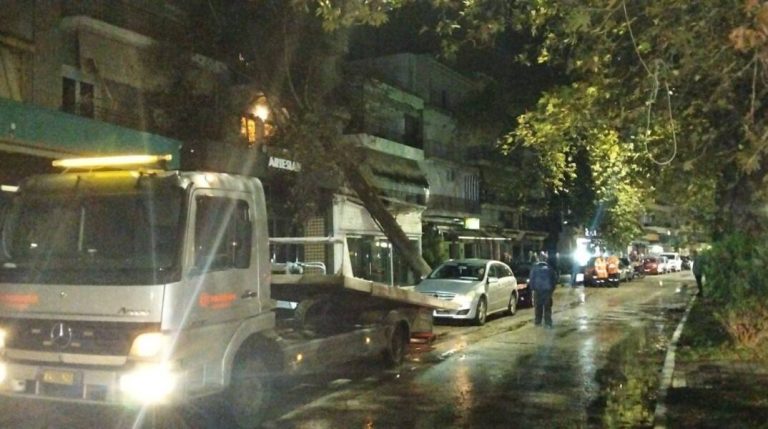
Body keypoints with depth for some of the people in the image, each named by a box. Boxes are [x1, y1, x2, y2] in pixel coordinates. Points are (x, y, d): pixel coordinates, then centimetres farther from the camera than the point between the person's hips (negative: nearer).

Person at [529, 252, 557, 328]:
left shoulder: (535, 268, -5)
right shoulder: (549, 268, 0)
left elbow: (531, 279, -4)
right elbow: (554, 279, 5)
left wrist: (532, 288, 7)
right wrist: (552, 288, 15)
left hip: (538, 290, 0)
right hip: (547, 290, 1)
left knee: (538, 307, 8)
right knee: (547, 307, 4)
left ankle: (537, 322, 10)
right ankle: (548, 323, 2)